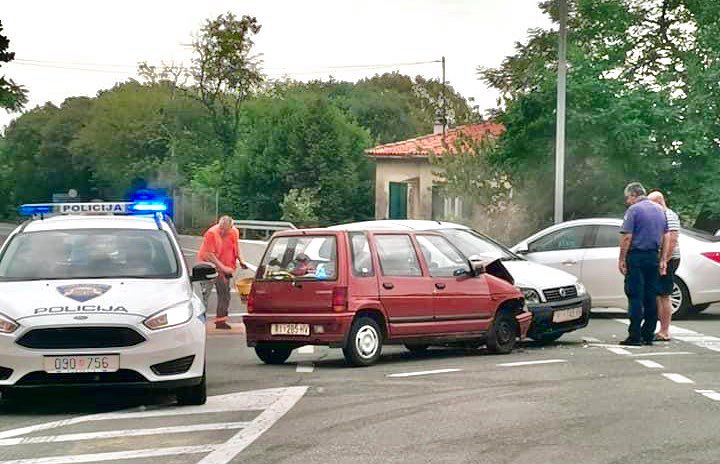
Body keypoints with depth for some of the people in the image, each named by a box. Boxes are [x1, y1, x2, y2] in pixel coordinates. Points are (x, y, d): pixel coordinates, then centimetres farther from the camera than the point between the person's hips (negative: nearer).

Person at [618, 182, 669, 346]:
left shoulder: (634, 210, -9)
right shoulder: (659, 210, 14)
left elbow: (627, 237, -15)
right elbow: (664, 236, 15)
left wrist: (621, 259, -11)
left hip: (636, 255, -7)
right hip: (654, 257, 7)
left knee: (635, 297, -6)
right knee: (651, 297, 8)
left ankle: (635, 337, -8)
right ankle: (648, 335, 11)